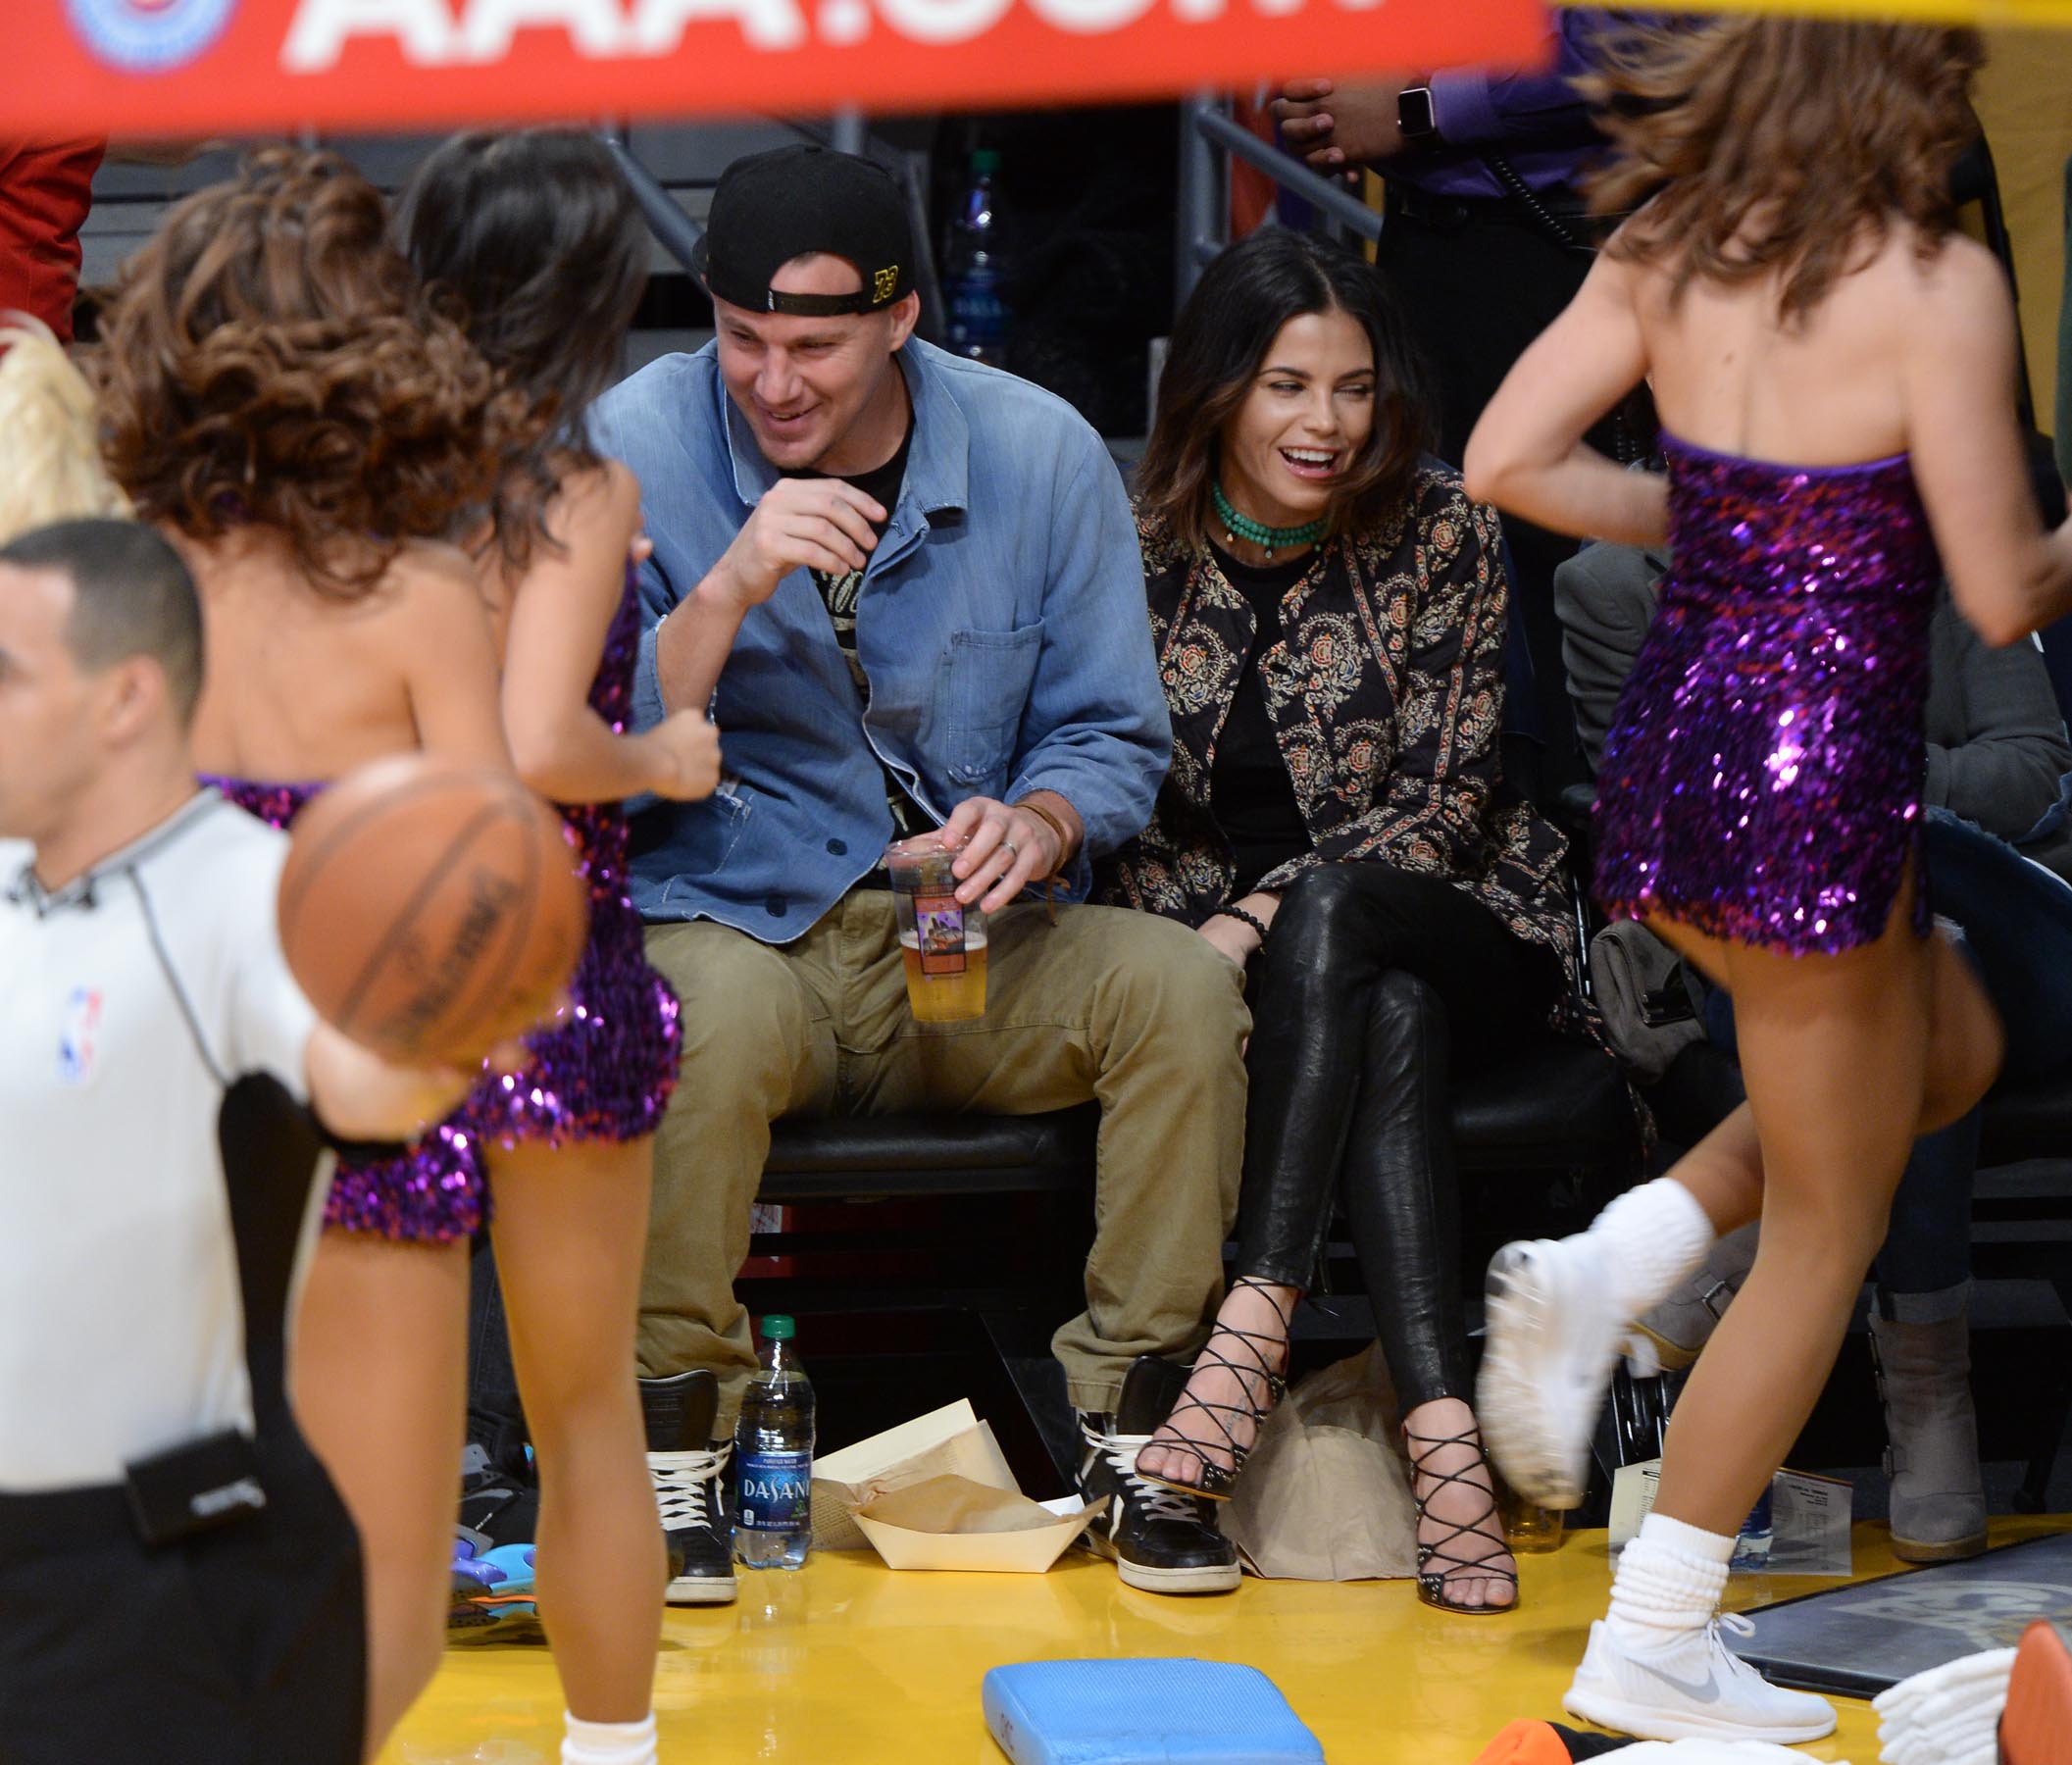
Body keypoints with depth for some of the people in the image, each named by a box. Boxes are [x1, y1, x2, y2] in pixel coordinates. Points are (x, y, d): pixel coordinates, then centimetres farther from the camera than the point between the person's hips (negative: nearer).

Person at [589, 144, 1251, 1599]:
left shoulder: (1040, 454, 0)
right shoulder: (638, 446, -6)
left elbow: (1115, 738, 5)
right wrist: (735, 584, -26)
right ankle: (677, 1447, -18)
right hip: (732, 922, -2)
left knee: (1181, 985, -25)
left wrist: (1040, 823, -18)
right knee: (708, 1012, -36)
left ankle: (1138, 1435, -10)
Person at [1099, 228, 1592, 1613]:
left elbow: (1446, 795, -8)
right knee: (1389, 1019, -35)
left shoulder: (1440, 533, -3)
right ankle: (1442, 1432, -47)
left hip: (1455, 919, -1)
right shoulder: (1142, 550, 0)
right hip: (1219, 944, 1)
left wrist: (1270, 916, -20)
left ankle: (1253, 1330, -41)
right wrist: (1211, 931, -16)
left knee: (1331, 910, -36)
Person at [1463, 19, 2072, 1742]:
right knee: (1828, 1231, 11)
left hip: (1672, 744, 7)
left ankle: (1612, 1268, 12)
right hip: (1823, 774, -7)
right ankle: (1654, 1644, 15)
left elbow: (1509, 459, 0)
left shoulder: (1668, 250, 2)